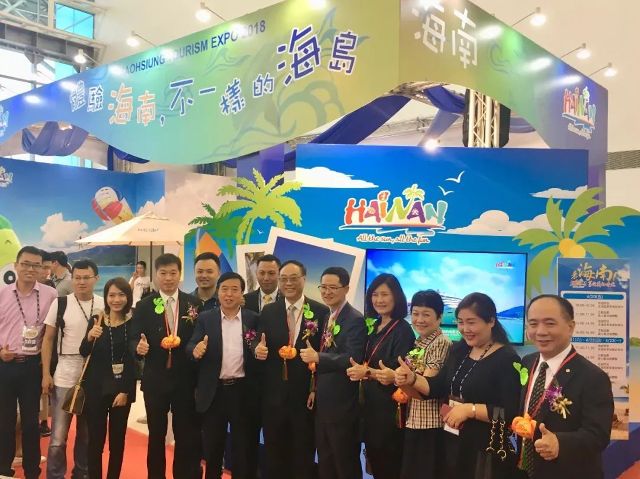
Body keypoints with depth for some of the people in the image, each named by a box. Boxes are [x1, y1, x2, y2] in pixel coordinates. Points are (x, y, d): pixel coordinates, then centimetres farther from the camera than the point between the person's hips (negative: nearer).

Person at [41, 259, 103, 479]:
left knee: (87, 433, 14)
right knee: (58, 436, 0)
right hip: (64, 376, -2)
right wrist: (46, 374, -4)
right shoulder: (60, 303, -3)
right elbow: (48, 339, 1)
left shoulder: (104, 305, 0)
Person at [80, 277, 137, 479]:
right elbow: (84, 352, -7)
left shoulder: (133, 324, -5)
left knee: (117, 441, 8)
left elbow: (134, 362, -5)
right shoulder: (96, 320, 2)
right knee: (95, 441, 3)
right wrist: (90, 337, -27)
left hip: (121, 389, -1)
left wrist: (125, 392, -9)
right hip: (95, 388, 1)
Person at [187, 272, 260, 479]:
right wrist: (195, 351, -27)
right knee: (212, 445, 14)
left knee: (242, 445, 10)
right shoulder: (205, 318, 2)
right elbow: (191, 346, -5)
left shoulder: (253, 319, 1)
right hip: (214, 391, 1)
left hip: (242, 390, 0)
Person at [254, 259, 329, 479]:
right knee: (274, 453, 14)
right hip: (274, 394, 3)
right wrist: (258, 349, -19)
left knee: (304, 454, 11)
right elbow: (260, 346, 4)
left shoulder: (321, 312, -5)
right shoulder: (268, 312, 4)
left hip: (306, 394, -2)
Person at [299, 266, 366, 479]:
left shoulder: (355, 319, -15)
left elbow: (354, 359, -24)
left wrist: (318, 357, -21)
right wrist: (314, 387, 7)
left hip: (342, 404, -8)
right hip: (322, 403, 8)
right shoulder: (325, 317, 11)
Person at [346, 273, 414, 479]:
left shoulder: (403, 330, -14)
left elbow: (398, 373, -20)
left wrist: (367, 372, -29)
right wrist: (360, 371, 1)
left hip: (389, 407, -8)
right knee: (374, 460, 17)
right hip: (370, 404, 8)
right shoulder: (374, 326, 10)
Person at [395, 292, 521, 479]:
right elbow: (438, 387, 9)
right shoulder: (458, 351, 6)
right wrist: (412, 379, -7)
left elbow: (511, 413, -21)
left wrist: (470, 409, -23)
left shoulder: (507, 359, -15)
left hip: (487, 451, -7)